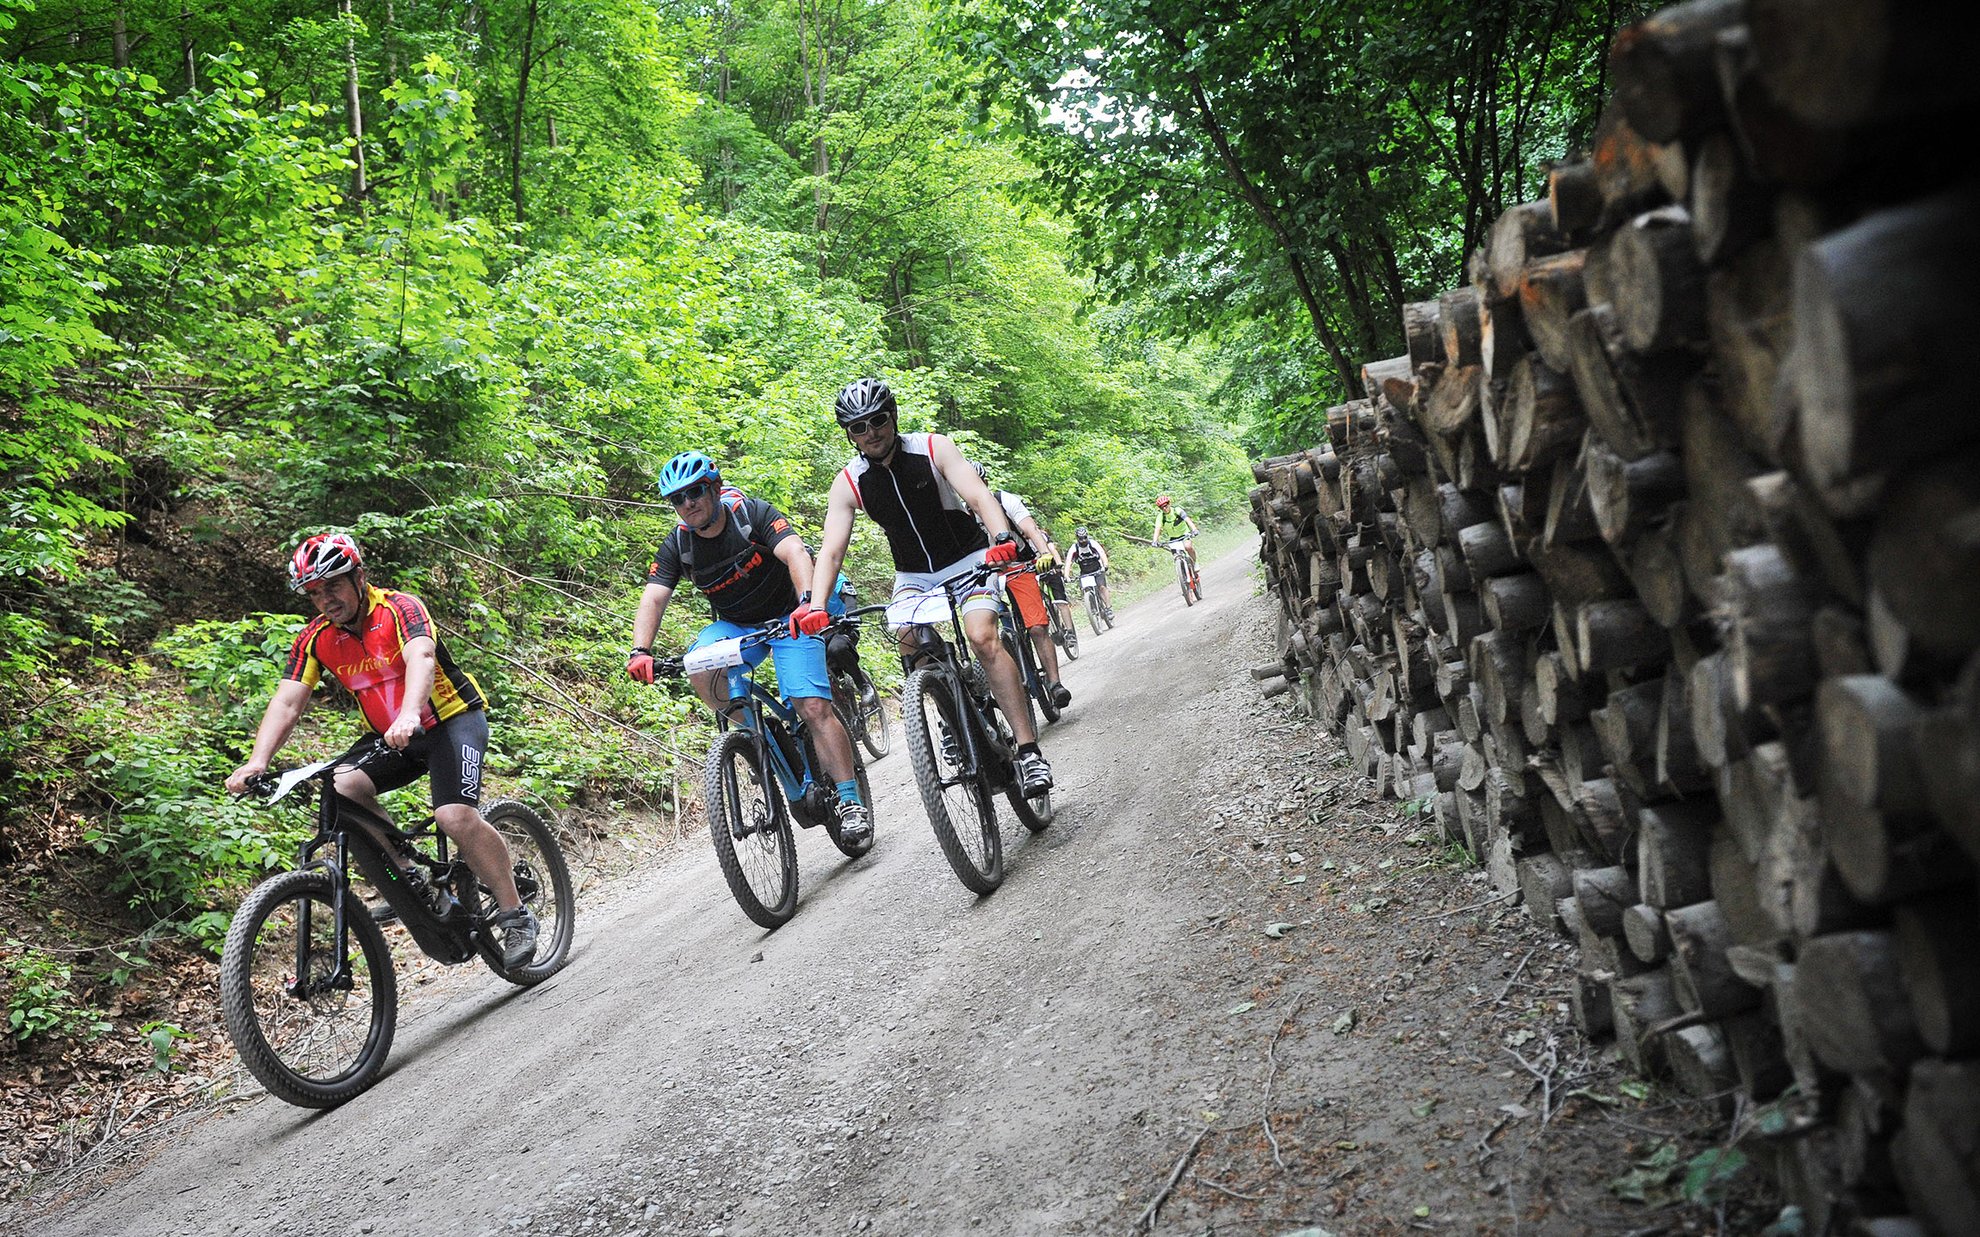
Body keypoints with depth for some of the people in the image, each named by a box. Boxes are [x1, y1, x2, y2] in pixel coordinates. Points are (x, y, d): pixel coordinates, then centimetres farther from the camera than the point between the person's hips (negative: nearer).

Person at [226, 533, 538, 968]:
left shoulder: (400, 609, -19)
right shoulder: (315, 639, -3)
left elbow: (421, 658, -38)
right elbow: (287, 703, -9)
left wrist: (409, 714, -58)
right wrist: (258, 762, -26)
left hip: (452, 719, -5)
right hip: (389, 737, 6)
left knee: (455, 815, -27)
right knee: (341, 787, -23)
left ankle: (516, 917, -12)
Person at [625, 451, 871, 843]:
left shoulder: (753, 515, -20)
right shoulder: (676, 545, -8)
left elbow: (795, 552, -34)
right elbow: (653, 599, -18)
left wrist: (807, 601, -54)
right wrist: (640, 651, -36)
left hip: (788, 620, -3)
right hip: (735, 627, 4)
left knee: (814, 708, -19)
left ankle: (852, 801, -11)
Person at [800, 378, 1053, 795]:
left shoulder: (933, 448, -16)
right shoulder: (848, 483, -10)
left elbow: (979, 496, -27)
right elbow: (831, 551, -17)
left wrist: (1002, 538, -48)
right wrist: (814, 605, -35)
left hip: (967, 559, -3)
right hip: (914, 575, 3)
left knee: (983, 637, -25)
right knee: (908, 643, -23)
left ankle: (1029, 749, -26)